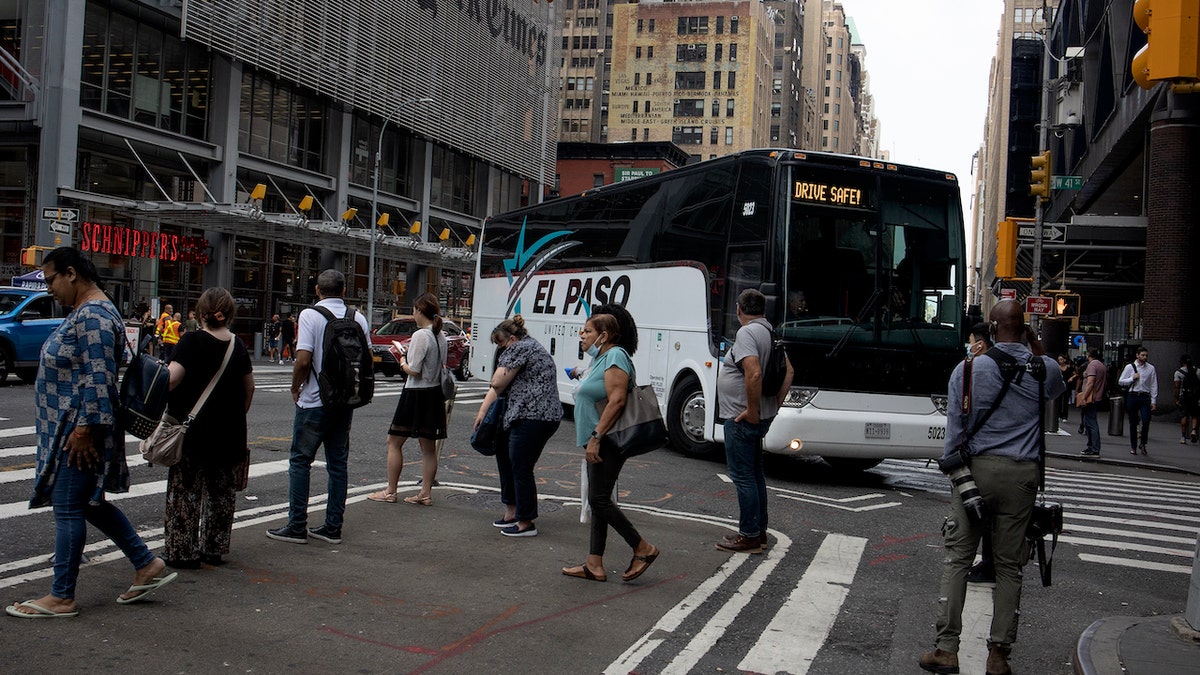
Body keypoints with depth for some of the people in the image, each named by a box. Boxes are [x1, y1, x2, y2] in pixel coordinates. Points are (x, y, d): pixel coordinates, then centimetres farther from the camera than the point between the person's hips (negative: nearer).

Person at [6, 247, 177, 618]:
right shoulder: (86, 311, 15)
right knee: (90, 503, 16)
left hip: (78, 432, -11)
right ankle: (148, 565, 22)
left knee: (69, 509, -1)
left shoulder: (92, 316, -18)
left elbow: (98, 378, -24)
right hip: (74, 428, 11)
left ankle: (61, 598, 9)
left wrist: (84, 429, -24)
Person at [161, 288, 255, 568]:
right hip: (228, 430, 5)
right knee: (221, 487, 13)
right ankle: (214, 549, 21)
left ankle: (183, 551, 9)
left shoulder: (192, 341, -12)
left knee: (185, 488, 5)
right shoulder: (238, 345, 5)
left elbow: (172, 378, -21)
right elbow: (249, 386, 12)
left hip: (192, 429, -5)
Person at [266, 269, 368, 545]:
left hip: (314, 402, -5)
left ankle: (297, 526, 5)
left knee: (300, 462, 5)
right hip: (346, 403, 5)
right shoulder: (358, 318, 4)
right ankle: (333, 527, 14)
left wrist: (295, 388, -1)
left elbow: (303, 360, -17)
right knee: (338, 463, 10)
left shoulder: (310, 315, -10)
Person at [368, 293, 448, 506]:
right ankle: (426, 493, 13)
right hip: (435, 393, 8)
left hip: (416, 394, -8)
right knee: (428, 446, 10)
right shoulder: (441, 336, 8)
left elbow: (414, 371, -20)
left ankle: (390, 491, 7)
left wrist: (402, 361, 0)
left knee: (394, 442, 4)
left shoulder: (420, 335, -17)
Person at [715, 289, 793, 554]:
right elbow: (788, 372, 17)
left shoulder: (746, 333, -17)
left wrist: (752, 410, -22)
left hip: (742, 418, -10)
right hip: (762, 417, 10)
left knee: (743, 476, -3)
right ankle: (759, 532, 26)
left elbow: (754, 373, -30)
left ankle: (749, 536, 3)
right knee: (755, 473, 17)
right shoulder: (771, 333, 12)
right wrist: (775, 403, 15)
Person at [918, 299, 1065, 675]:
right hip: (1022, 474, 2)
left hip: (977, 468, -2)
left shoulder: (969, 368, -3)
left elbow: (955, 428, -1)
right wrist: (1036, 345, 26)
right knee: (1009, 565, 7)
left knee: (957, 558, 4)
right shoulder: (1043, 369, 2)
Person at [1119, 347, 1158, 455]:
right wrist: (1132, 378, -9)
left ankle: (1142, 443, 9)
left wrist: (1153, 401, 1)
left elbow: (1154, 385, 5)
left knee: (1146, 421, -13)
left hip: (1145, 397, 0)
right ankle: (1133, 447, 17)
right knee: (1133, 423, 6)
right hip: (1132, 396, 0)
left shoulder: (1151, 368, 5)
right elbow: (1120, 381, 6)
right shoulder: (1129, 367, 5)